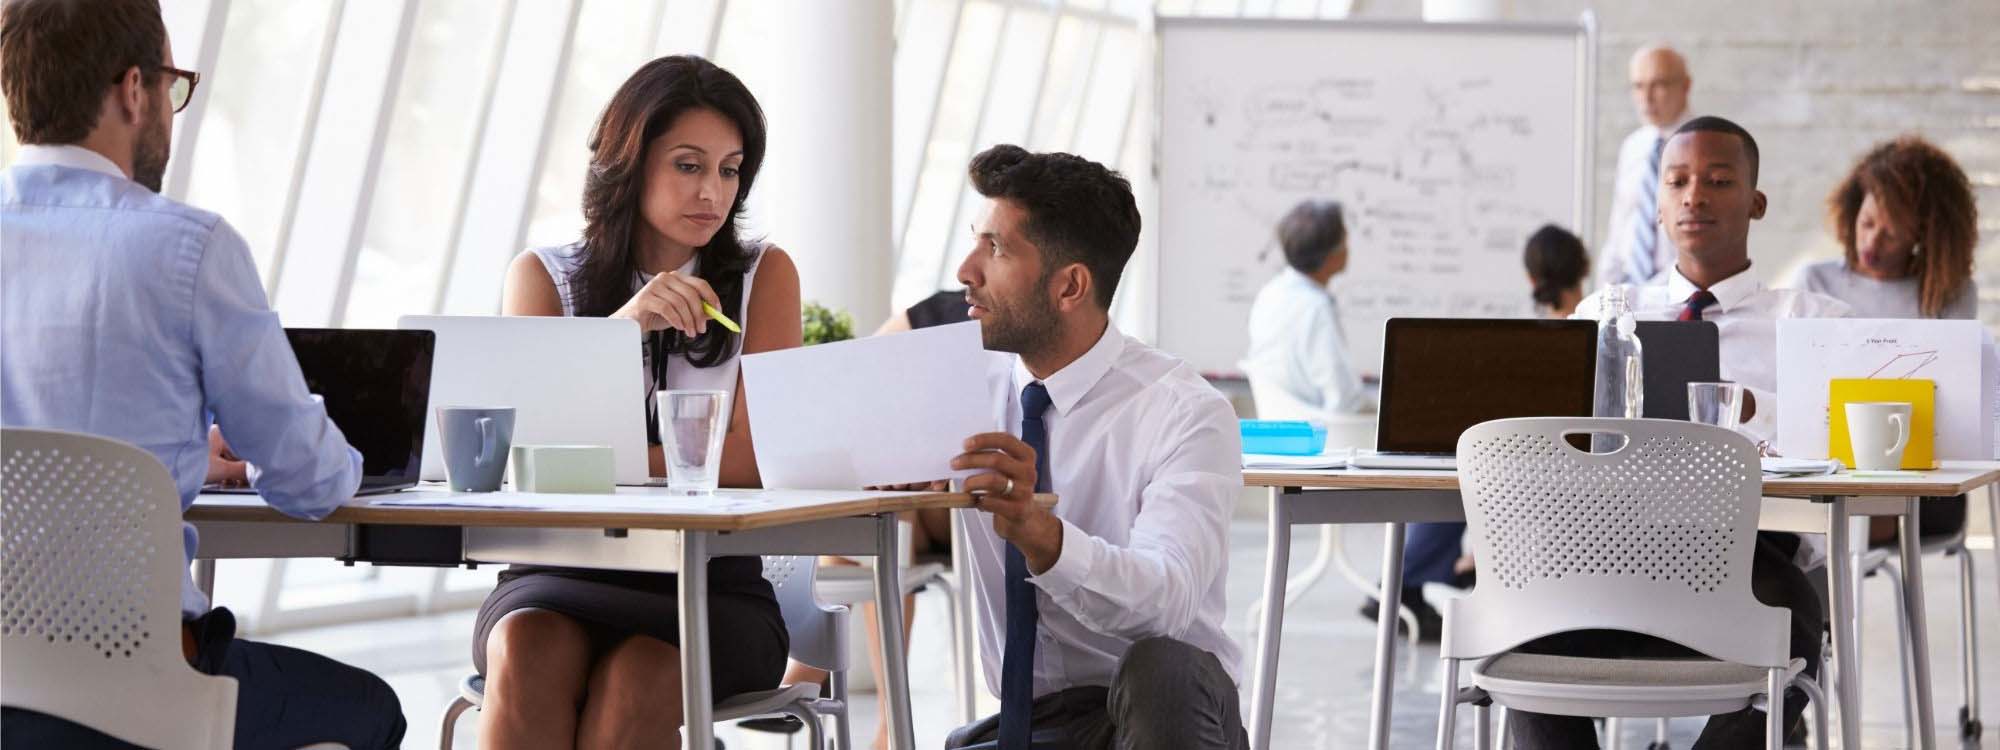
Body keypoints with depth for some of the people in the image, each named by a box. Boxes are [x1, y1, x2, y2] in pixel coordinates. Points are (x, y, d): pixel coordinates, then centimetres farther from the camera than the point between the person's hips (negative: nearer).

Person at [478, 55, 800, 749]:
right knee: (529, 656, -34)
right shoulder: (545, 276, 10)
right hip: (560, 570, 1)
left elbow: (749, 460, -3)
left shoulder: (763, 276, 7)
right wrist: (620, 328, -19)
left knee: (636, 683, -34)